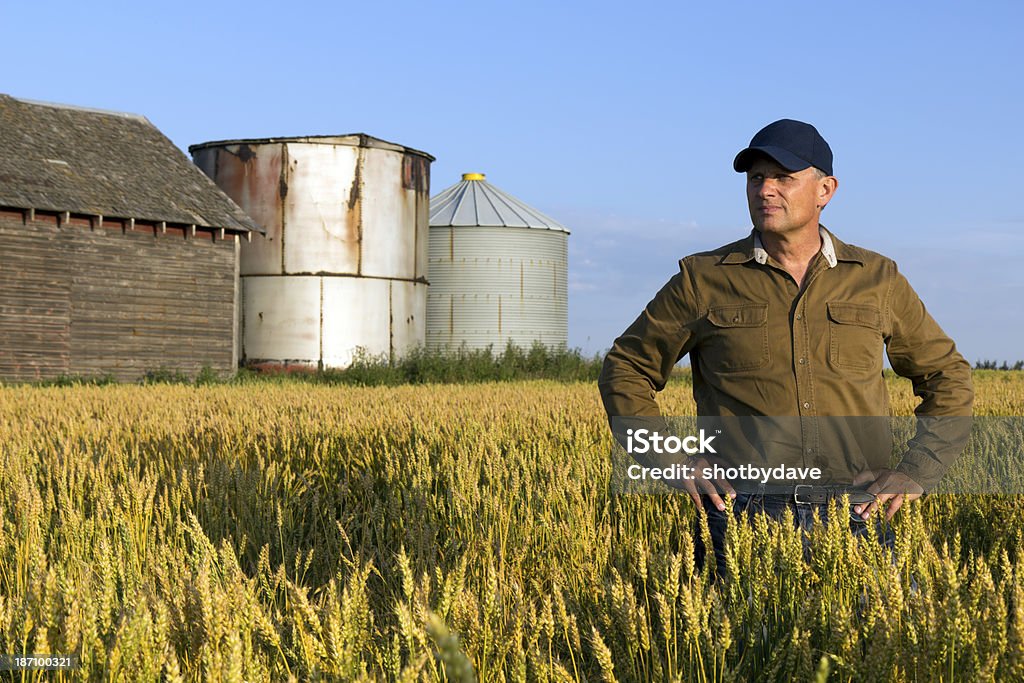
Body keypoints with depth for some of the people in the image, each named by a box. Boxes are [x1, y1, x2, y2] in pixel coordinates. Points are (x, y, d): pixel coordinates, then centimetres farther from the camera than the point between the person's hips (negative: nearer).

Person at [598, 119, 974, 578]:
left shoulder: (877, 280, 10)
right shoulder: (703, 280, 6)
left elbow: (947, 377, 21)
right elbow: (625, 369, 13)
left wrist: (917, 471, 8)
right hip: (747, 512, -1)